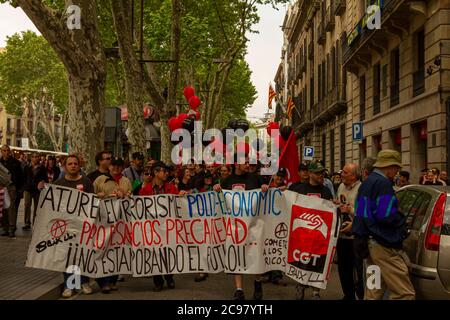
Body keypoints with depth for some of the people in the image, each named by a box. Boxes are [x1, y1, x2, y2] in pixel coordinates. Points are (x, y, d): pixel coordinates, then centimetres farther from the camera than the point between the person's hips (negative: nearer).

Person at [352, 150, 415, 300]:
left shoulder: (366, 183, 18)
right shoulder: (383, 183, -13)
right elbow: (387, 216, -22)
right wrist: (403, 221, -4)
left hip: (371, 241, 10)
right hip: (385, 244, -10)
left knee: (374, 290, 14)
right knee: (404, 293, -9)